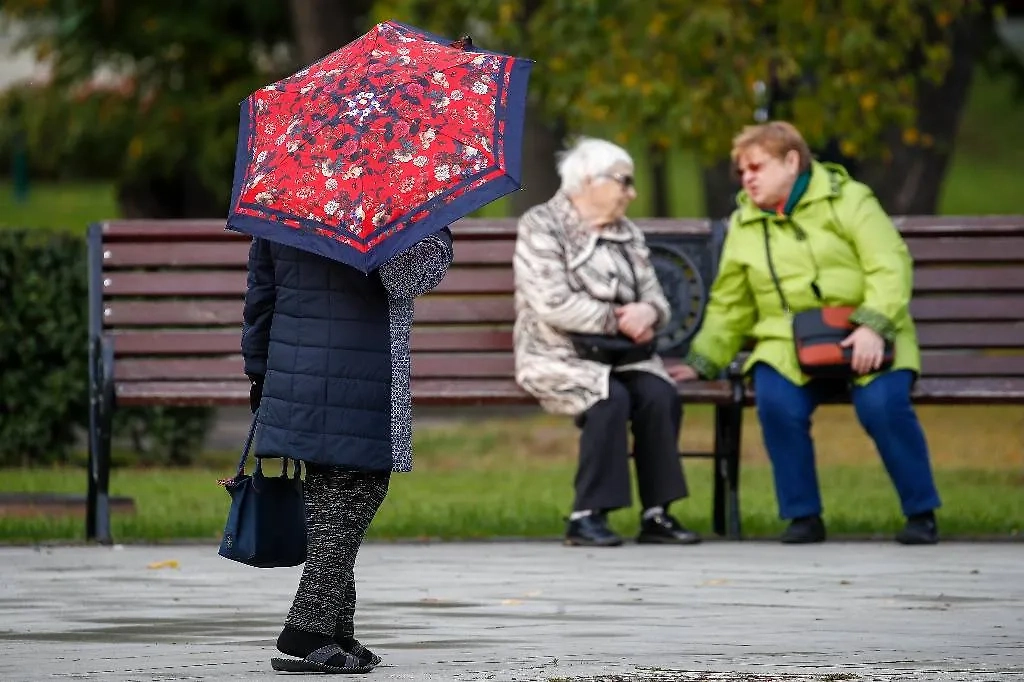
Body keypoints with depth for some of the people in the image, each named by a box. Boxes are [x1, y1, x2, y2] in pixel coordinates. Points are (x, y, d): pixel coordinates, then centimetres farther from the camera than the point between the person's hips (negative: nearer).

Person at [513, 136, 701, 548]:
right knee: (611, 399, -33)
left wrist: (648, 313, -14)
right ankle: (586, 515, -28)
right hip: (560, 357, -6)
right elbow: (553, 305, -17)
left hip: (620, 357, 6)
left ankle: (656, 514, -21)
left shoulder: (628, 235, 16)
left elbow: (656, 300, 11)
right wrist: (617, 319, -17)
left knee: (660, 395, -24)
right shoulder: (540, 228, -5)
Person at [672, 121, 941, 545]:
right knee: (776, 402, -30)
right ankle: (803, 516, -16)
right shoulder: (744, 226, 15)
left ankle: (921, 514, -13)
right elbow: (729, 307, 23)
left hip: (862, 340, -3)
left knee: (883, 405, -31)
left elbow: (890, 267, -7)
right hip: (789, 346, 3)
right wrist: (701, 363, 16)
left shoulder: (846, 200, 2)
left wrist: (873, 326, -21)